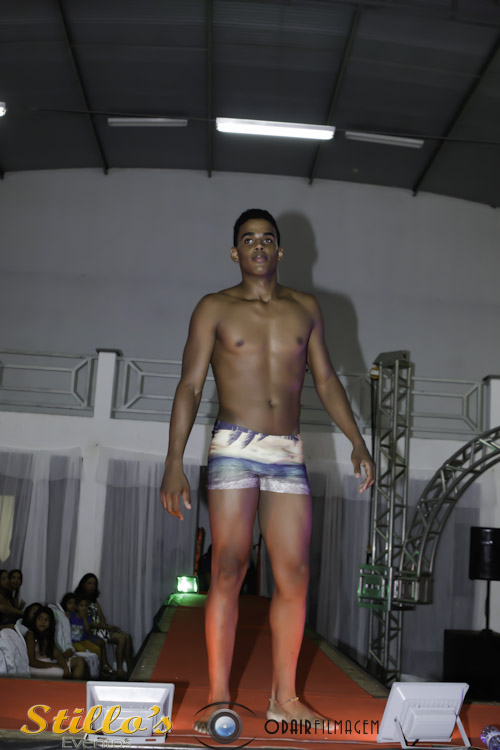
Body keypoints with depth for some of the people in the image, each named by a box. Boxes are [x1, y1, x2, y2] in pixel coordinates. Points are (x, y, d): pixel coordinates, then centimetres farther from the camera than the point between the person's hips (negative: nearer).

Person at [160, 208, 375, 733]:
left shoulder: (305, 308, 14)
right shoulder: (215, 309, 4)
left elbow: (325, 379, 16)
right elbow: (190, 386, -1)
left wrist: (357, 442, 7)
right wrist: (174, 464, -9)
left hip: (289, 453, 3)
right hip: (235, 448, -3)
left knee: (294, 576, 1)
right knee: (228, 570, -5)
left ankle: (284, 698, 14)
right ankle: (219, 699, 4)